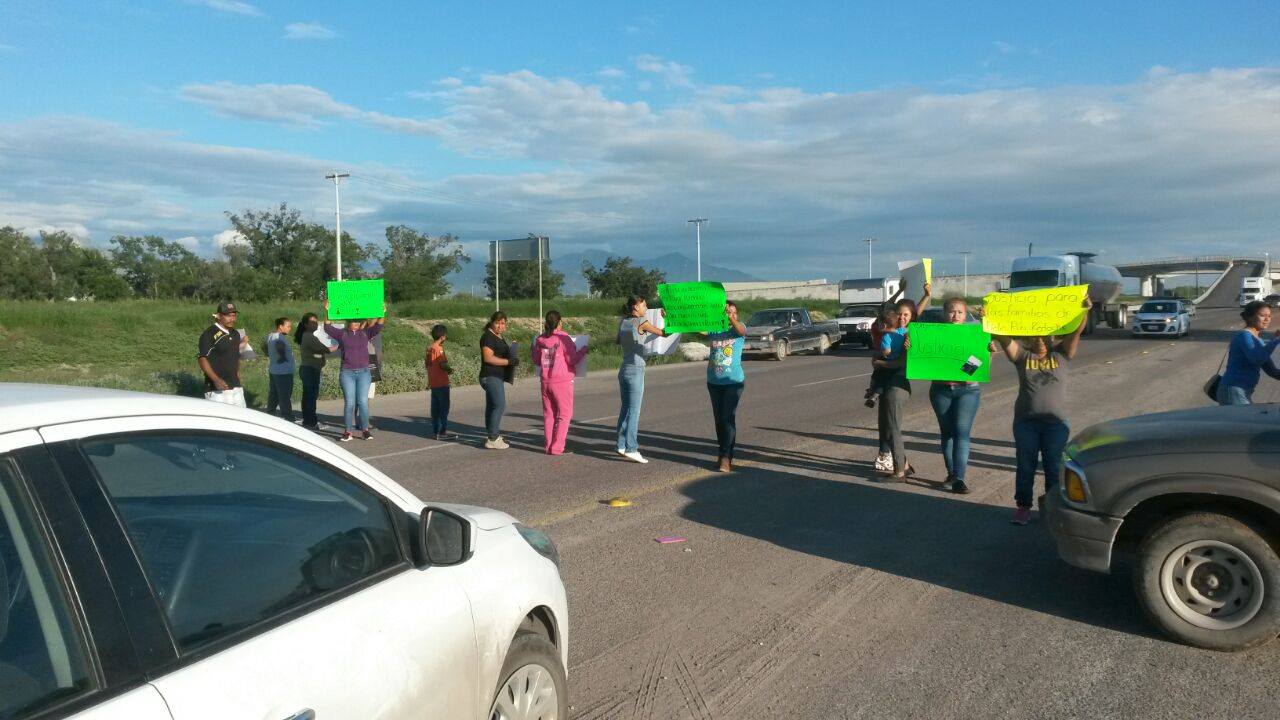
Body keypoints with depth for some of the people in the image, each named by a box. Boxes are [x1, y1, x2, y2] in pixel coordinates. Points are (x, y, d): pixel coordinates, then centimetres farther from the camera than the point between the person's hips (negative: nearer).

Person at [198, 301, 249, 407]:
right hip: (217, 390, -7)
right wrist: (216, 379, -24)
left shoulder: (236, 334, 15)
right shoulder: (209, 333, -8)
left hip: (236, 388, 7)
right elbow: (202, 359, -14)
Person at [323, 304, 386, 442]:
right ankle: (348, 431, 4)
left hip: (363, 372, 1)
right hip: (347, 373, -1)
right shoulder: (341, 333, 4)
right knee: (349, 402, -1)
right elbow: (327, 328, -9)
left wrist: (382, 314, -21)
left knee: (363, 401, -1)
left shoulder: (365, 333, 8)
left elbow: (378, 327, -5)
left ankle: (365, 429, 6)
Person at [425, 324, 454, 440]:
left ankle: (435, 430, 17)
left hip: (432, 382, 8)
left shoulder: (429, 348, 10)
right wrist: (450, 370, -3)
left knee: (435, 407, 13)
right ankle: (442, 432, -1)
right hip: (441, 382, -8)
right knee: (444, 407, -2)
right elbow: (443, 364, -23)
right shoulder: (439, 348, -16)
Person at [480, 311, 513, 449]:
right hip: (491, 377, -10)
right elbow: (488, 358, -22)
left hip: (496, 377, 10)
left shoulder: (498, 337, 16)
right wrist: (509, 361, -21)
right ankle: (492, 439, -13)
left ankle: (491, 436, 19)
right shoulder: (488, 336, -13)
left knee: (492, 406, 13)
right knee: (500, 405, -14)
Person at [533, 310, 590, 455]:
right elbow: (572, 360, -13)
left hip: (545, 382, 5)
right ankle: (557, 448, -4)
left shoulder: (540, 339, 4)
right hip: (562, 381, -5)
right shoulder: (563, 338, -12)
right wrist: (583, 350, 3)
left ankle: (549, 446, 13)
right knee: (565, 414, 2)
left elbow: (536, 360, 12)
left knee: (549, 414, 13)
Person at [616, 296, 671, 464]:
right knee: (634, 411, -7)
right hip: (636, 370, -7)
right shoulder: (641, 323, -12)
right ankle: (631, 449, -10)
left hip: (623, 370, 7)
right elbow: (663, 333, -11)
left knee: (625, 409, 13)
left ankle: (622, 445, 17)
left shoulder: (623, 322, 9)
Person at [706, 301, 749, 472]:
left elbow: (741, 331, -25)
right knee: (718, 419, 10)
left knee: (728, 418, -9)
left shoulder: (738, 328, -3)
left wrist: (731, 318, -43)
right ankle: (725, 455, 20)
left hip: (733, 382, -4)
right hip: (714, 382, 4)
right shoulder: (713, 329, 7)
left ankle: (726, 458, -9)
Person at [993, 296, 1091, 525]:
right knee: (1025, 465, 7)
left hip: (1056, 422, 0)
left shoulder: (1061, 354, 5)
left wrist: (1084, 311, -24)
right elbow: (1003, 337, -10)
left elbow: (1076, 332, -8)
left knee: (1054, 466, 6)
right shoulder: (1022, 355, 3)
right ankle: (1023, 505, 19)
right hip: (1025, 421, 0)